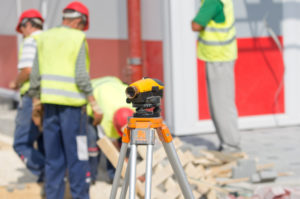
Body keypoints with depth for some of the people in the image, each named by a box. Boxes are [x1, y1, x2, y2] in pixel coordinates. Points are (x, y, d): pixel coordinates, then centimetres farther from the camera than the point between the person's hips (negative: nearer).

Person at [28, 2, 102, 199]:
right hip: (72, 103, -5)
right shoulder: (78, 38, -5)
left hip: (49, 101, 5)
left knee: (53, 155, 11)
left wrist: (36, 99, 18)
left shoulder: (44, 37, 10)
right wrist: (94, 103, -10)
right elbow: (81, 76, -12)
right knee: (77, 154, 1)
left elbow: (36, 73, 10)